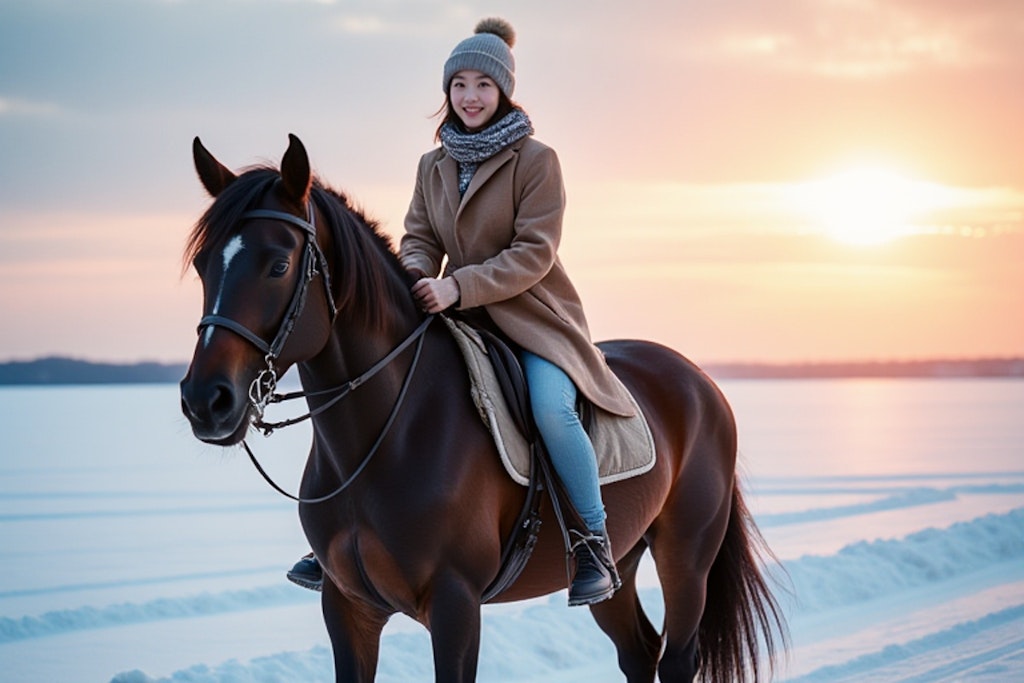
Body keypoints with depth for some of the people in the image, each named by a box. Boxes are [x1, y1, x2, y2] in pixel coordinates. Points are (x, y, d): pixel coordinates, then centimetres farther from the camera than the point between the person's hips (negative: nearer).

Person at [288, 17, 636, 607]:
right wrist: (418, 275, -14)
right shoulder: (434, 165, 10)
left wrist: (458, 287, -25)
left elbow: (533, 253, -15)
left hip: (532, 316, -6)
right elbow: (419, 238, 10)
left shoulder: (536, 160, -8)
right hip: (459, 316, 6)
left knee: (551, 408, -32)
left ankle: (596, 542, -18)